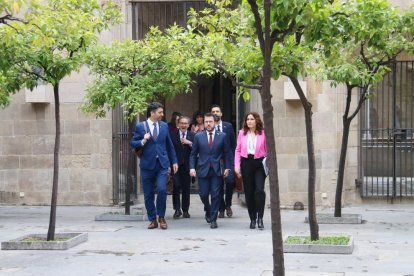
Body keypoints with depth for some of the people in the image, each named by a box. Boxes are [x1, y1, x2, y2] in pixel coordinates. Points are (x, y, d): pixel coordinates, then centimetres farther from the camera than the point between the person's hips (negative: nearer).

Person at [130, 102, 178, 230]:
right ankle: (152, 220, 17)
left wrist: (174, 161, 14)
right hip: (147, 165, -1)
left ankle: (161, 217, 4)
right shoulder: (140, 126, -1)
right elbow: (133, 143, 2)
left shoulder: (164, 126, 9)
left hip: (162, 163, 1)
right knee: (148, 195, 3)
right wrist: (143, 141, -17)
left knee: (162, 190, -14)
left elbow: (169, 145, 15)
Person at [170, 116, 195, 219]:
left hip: (187, 165, 2)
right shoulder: (173, 135, 2)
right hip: (176, 165, -2)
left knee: (186, 188, 6)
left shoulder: (192, 135, 7)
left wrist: (190, 143, -15)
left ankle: (185, 210, 15)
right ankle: (177, 209, -2)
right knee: (176, 186, -9)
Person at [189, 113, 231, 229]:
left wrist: (227, 167, 1)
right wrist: (192, 167, -3)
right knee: (203, 194, 1)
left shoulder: (222, 136, 4)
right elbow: (193, 154, 7)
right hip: (203, 170, 1)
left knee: (215, 195, -2)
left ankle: (213, 219, 7)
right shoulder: (198, 136, 5)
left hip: (216, 170, 0)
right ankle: (208, 210, 31)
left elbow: (226, 153, 7)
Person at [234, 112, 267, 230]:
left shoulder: (263, 133, 0)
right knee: (249, 192, 6)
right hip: (246, 163, 3)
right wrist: (237, 165, 2)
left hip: (259, 163, -2)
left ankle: (260, 218, -8)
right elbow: (238, 150, 10)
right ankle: (253, 219, 15)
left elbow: (267, 150, 2)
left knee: (259, 190, -15)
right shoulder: (242, 133, 7)